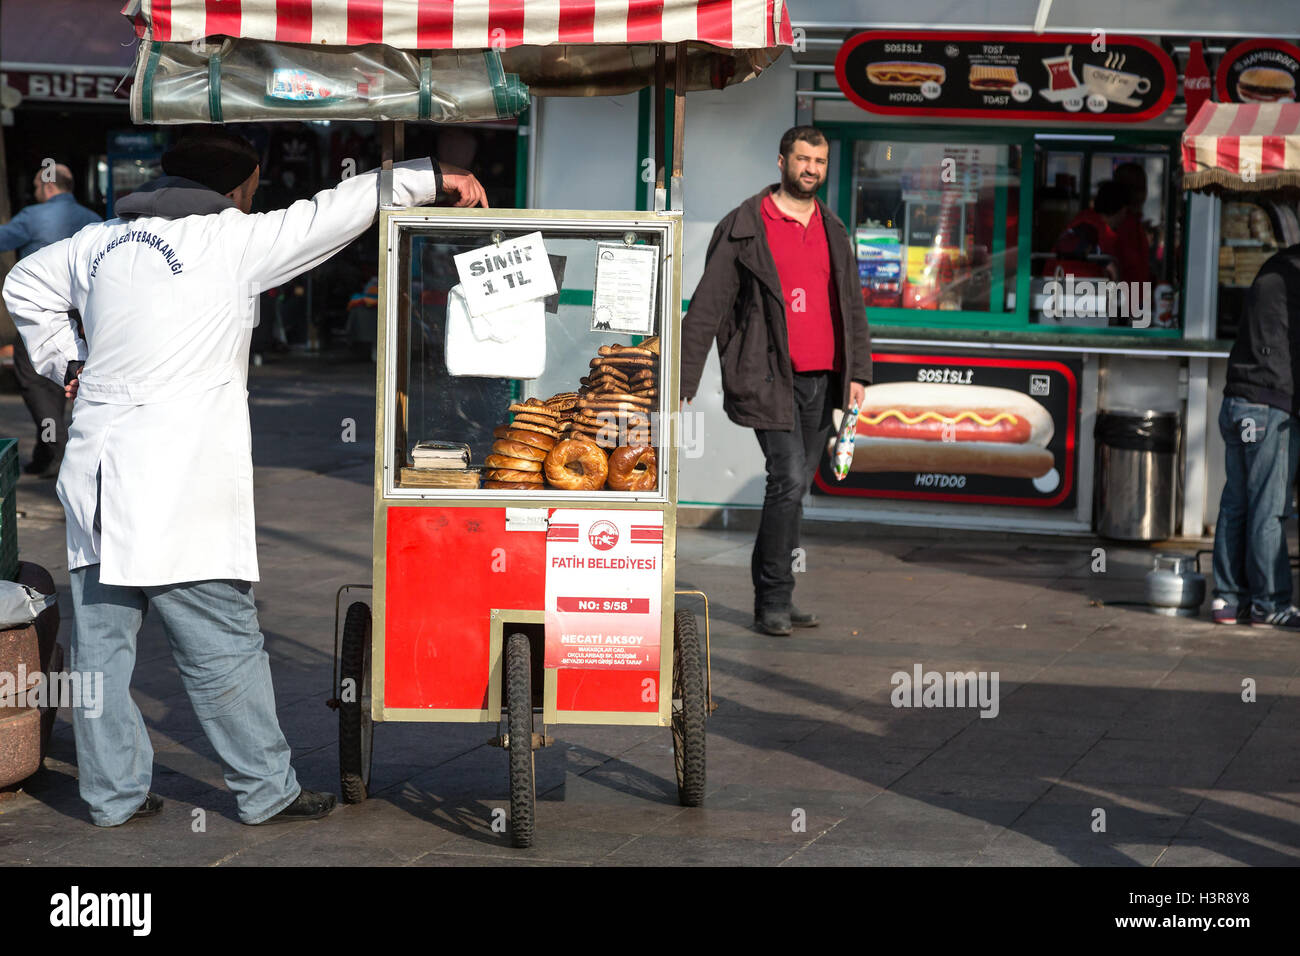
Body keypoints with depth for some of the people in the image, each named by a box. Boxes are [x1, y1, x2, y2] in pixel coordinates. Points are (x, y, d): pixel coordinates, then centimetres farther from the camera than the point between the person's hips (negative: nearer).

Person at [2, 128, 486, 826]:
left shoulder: (100, 243, 12)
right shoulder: (230, 242, -7)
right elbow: (334, 213, -4)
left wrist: (64, 363, 28)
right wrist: (429, 178, 4)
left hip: (97, 481, 7)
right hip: (179, 492, -7)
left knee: (101, 642, 10)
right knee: (223, 649, 1)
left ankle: (113, 792, 16)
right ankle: (266, 791, 9)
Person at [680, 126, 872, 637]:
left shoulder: (832, 231, 14)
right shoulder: (745, 228, -3)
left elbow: (852, 307, 18)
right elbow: (706, 308, -4)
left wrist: (858, 372, 6)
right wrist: (683, 380, -8)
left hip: (821, 380, 6)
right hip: (770, 378, -6)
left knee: (796, 485, 8)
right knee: (789, 480, -14)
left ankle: (773, 597, 16)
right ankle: (774, 602, -6)